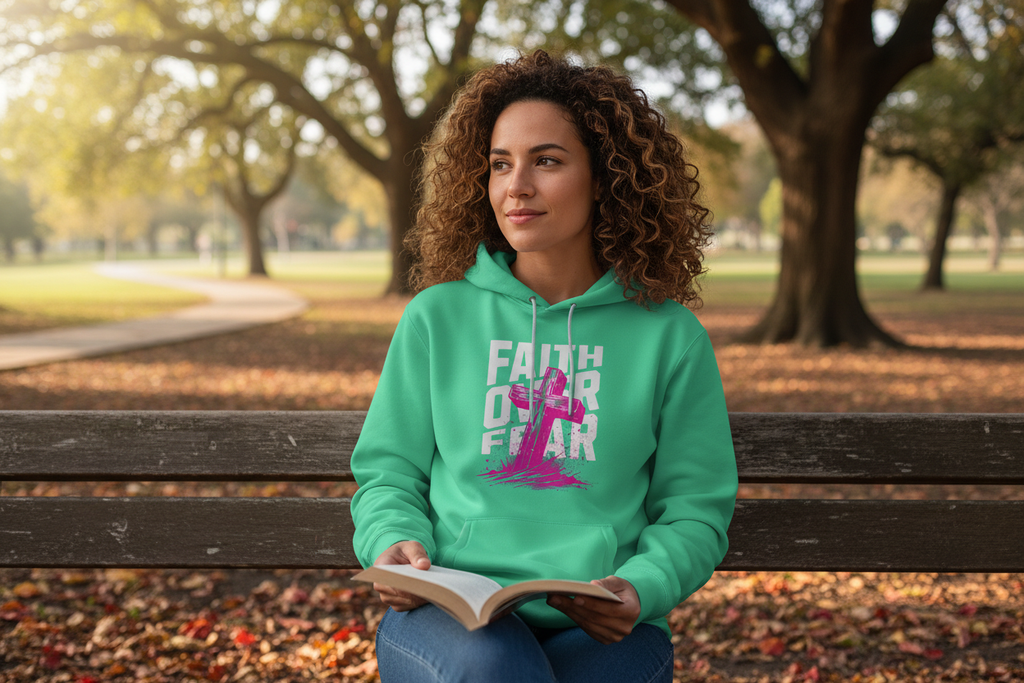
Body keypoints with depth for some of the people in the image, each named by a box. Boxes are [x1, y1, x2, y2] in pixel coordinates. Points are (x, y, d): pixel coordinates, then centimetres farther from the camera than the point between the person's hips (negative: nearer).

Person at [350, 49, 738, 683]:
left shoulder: (671, 337, 7)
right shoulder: (437, 317, 10)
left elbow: (694, 510, 8)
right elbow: (390, 472, 14)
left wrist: (639, 588, -11)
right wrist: (394, 541, -8)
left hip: (602, 631, 0)